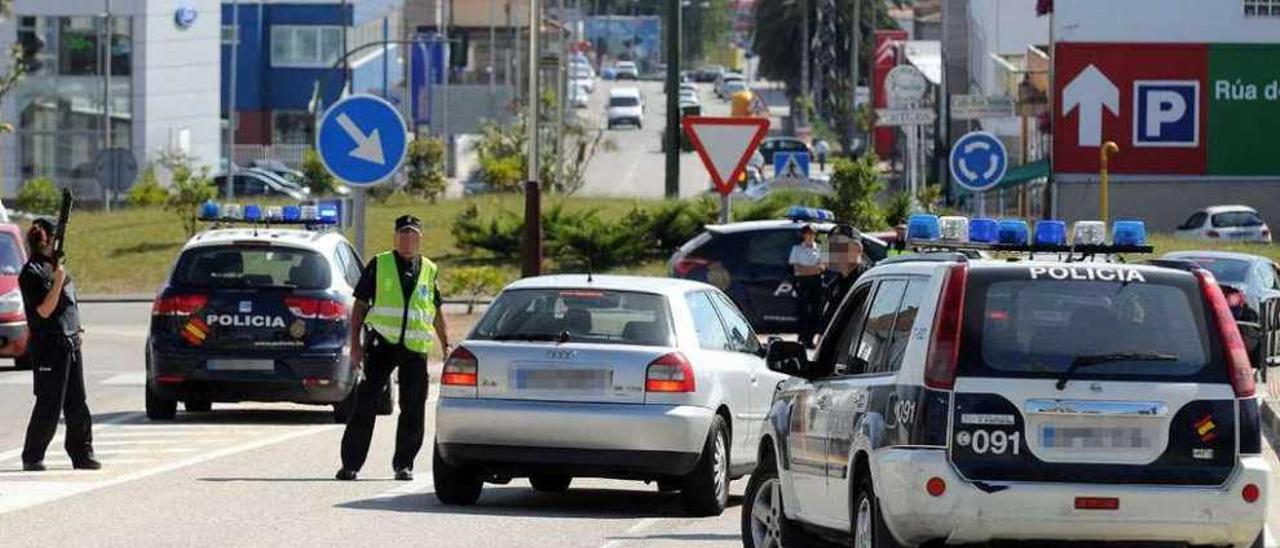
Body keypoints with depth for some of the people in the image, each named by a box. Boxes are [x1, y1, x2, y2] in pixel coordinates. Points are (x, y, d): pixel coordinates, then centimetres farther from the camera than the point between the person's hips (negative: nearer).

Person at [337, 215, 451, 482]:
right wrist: (355, 343, -3)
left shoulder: (429, 271, 13)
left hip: (415, 349, 2)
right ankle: (350, 463, -2)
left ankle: (404, 463, 15)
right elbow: (360, 305, 5)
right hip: (382, 343, -2)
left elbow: (437, 312, 21)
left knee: (413, 409, 3)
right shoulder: (379, 265, 4)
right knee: (365, 403, -5)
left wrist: (446, 346, 15)